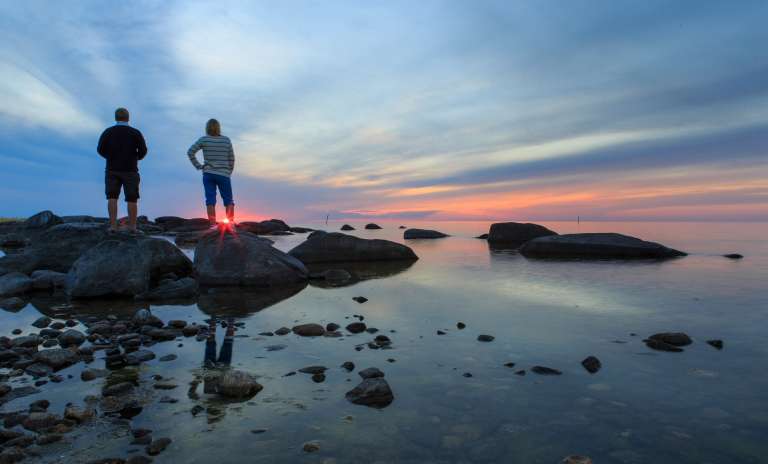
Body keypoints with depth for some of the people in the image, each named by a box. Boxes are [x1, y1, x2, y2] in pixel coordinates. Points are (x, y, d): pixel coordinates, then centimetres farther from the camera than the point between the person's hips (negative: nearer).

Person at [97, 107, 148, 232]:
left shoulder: (108, 132, 3)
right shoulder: (135, 132, -1)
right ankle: (132, 227, 2)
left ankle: (113, 225, -7)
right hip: (130, 170, -1)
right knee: (132, 199, 4)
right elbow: (143, 150, -8)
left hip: (112, 169, 1)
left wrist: (110, 157, 16)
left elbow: (100, 149, -4)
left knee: (112, 197, 4)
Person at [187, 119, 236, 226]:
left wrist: (198, 166, 3)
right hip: (223, 174, 0)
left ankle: (213, 225, -4)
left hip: (208, 174, 0)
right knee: (228, 201, 6)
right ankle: (231, 224, -1)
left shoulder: (203, 140, 0)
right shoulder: (226, 140, 2)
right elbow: (231, 158, 3)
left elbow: (190, 152, -3)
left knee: (210, 200, 1)